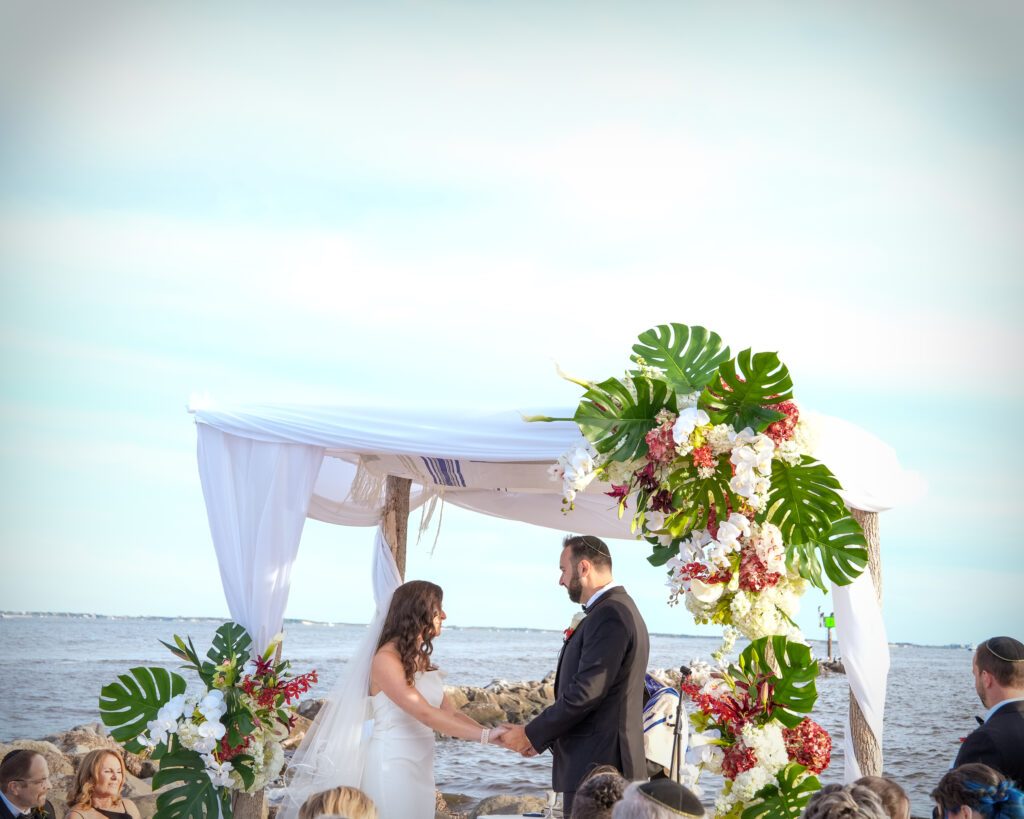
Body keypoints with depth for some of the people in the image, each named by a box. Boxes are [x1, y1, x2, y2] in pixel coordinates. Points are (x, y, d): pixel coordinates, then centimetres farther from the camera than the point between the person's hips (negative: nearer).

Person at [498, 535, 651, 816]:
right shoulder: (618, 609, 16)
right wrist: (542, 736, 12)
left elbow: (585, 693, -22)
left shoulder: (608, 616, -17)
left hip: (597, 766, -10)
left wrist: (531, 734, -11)